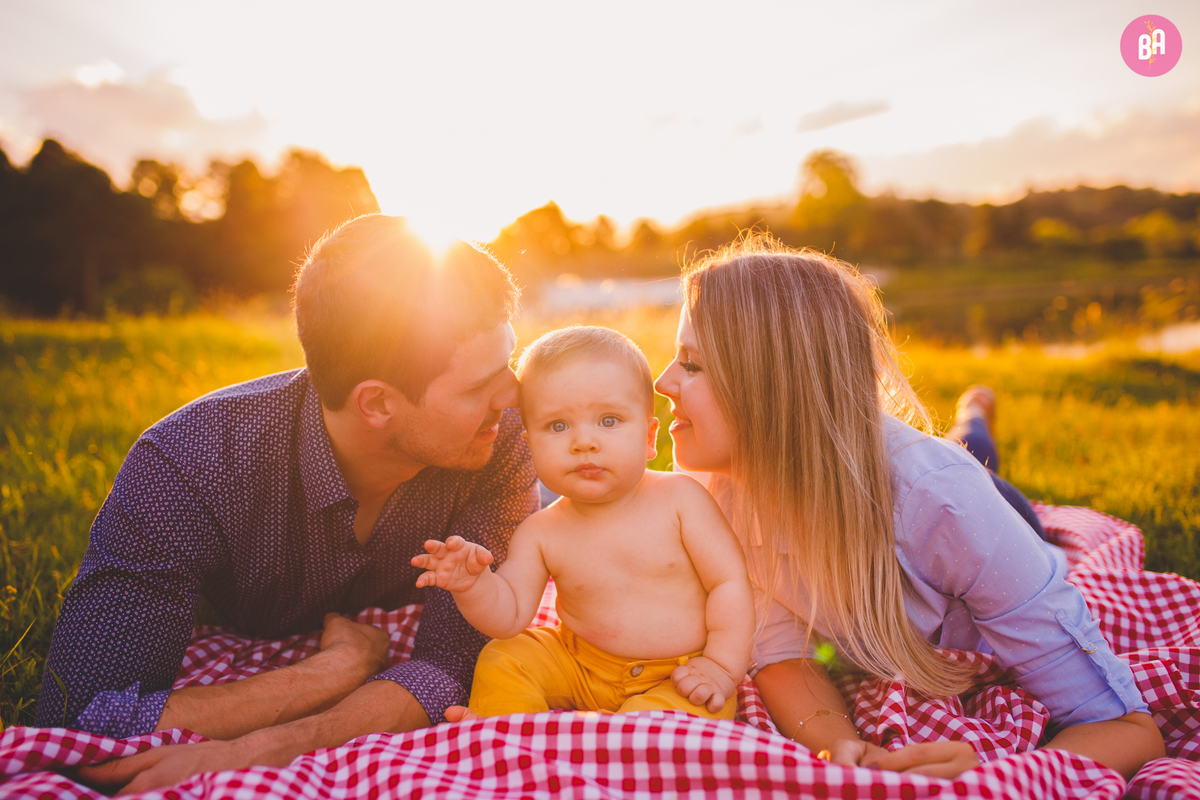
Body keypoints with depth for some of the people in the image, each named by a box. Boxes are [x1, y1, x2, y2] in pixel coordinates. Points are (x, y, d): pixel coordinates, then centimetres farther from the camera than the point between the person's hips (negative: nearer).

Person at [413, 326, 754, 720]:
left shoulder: (681, 498, -14)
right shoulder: (541, 532, -7)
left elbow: (730, 582, -10)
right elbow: (510, 617, -9)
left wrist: (723, 666, -17)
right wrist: (473, 584, -29)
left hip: (679, 675, -2)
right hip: (583, 669, 2)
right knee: (501, 661, -13)